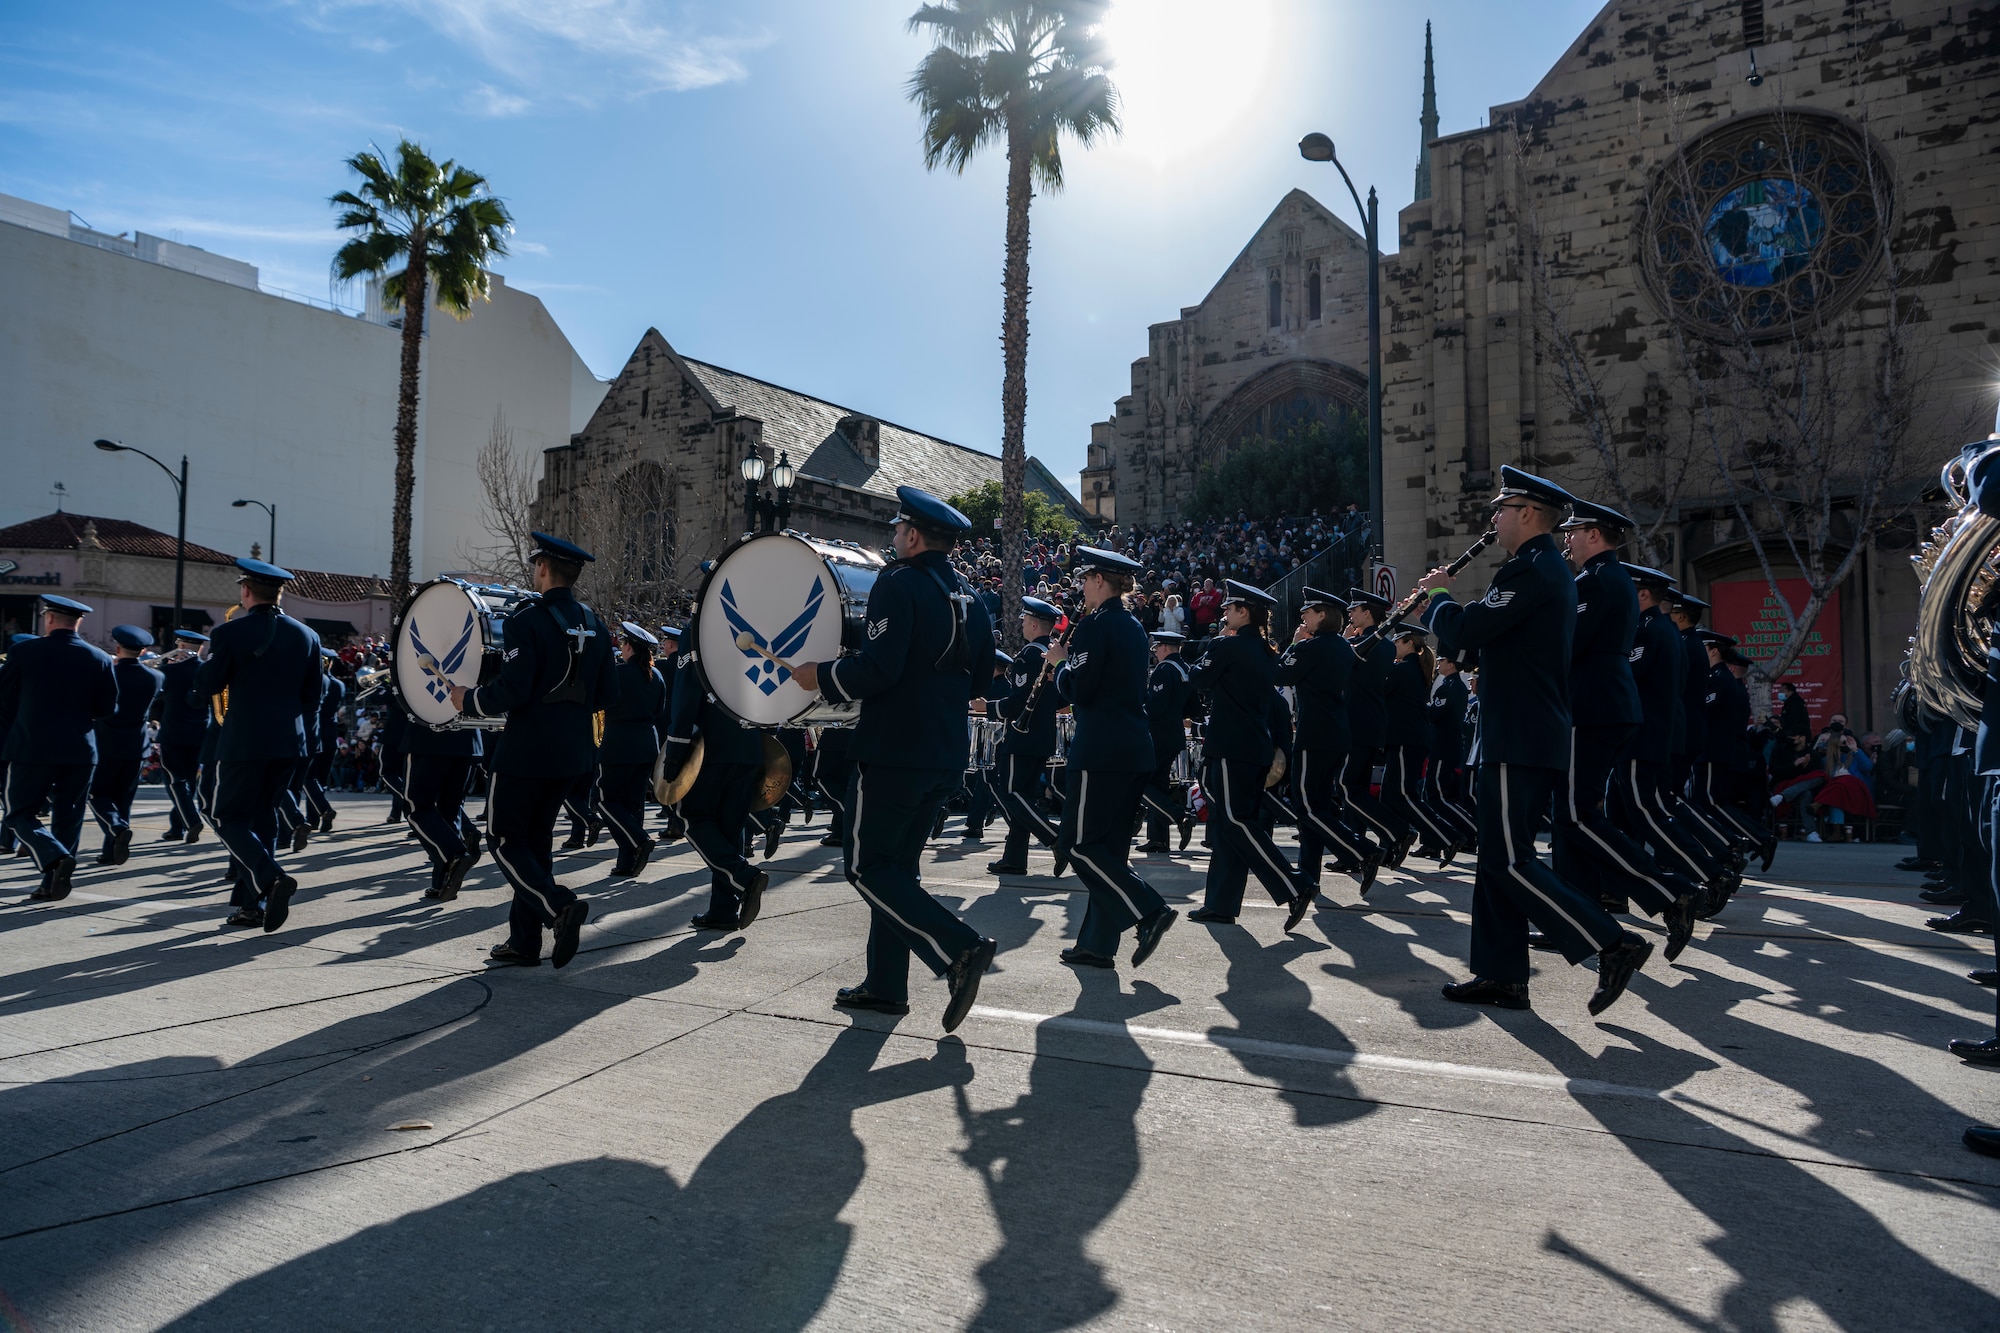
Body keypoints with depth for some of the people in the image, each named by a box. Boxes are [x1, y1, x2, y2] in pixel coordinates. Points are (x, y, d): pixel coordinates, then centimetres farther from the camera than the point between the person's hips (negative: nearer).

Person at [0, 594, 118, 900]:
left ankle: (55, 858, -17)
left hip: (32, 749, -2)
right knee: (67, 817, 11)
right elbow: (107, 708, 2)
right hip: (80, 751, 2)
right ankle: (52, 884, 13)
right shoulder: (100, 659, -1)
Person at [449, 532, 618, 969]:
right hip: (574, 751, 7)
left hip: (528, 749, -7)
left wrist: (468, 700, -4)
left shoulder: (526, 619, -13)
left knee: (505, 838, 5)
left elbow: (512, 689, -21)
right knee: (536, 838, 15)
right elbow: (607, 695, 9)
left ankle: (560, 906, -15)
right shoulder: (595, 625, 7)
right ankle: (525, 941, 17)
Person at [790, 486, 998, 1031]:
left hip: (893, 752, -8)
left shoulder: (898, 584, -13)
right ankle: (886, 985, 20)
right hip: (947, 756, 8)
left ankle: (959, 949, -12)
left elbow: (877, 669, -24)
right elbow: (981, 675, 19)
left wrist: (819, 676, -10)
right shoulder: (969, 600, 12)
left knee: (868, 868, 0)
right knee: (897, 863, 16)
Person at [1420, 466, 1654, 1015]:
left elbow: (1463, 631, -19)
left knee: (1509, 861, -9)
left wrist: (1439, 594, 0)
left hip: (1519, 741, -11)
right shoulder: (1549, 568, 20)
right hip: (1530, 736, 11)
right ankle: (1500, 975, 15)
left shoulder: (1530, 569, -14)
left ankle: (1614, 943, -8)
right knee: (1498, 858, 11)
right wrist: (1448, 605, 15)